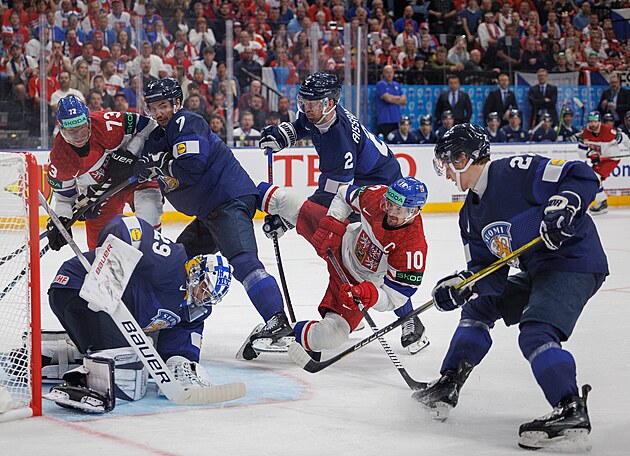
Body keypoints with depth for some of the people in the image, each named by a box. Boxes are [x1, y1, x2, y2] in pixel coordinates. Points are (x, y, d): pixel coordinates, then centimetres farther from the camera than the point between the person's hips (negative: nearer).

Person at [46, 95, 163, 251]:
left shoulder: (107, 124, -29)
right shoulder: (59, 156, -18)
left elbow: (147, 126, -19)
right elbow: (63, 192, -2)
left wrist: (129, 154, -26)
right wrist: (60, 219, -15)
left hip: (132, 173, -2)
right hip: (97, 191, 2)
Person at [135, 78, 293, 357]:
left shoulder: (187, 124, -10)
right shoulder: (156, 136, 20)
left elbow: (191, 168, -22)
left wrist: (158, 165, -12)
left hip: (231, 200, -11)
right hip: (210, 211, 11)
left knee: (242, 260, -25)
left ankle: (278, 324, -35)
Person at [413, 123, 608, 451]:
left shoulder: (517, 171, -15)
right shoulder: (471, 214, 12)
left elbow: (582, 177, -16)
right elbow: (487, 269, 9)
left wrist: (562, 205, -32)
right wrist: (461, 284, -10)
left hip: (574, 261, -10)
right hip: (536, 272, 10)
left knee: (535, 333, -25)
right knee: (479, 306, 15)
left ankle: (571, 411, -23)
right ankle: (448, 386, 18)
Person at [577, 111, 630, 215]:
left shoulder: (609, 131, -25)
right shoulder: (585, 133, -11)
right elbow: (581, 150, -7)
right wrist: (590, 154, -26)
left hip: (612, 158, -7)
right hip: (598, 159, 7)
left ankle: (602, 204, -15)